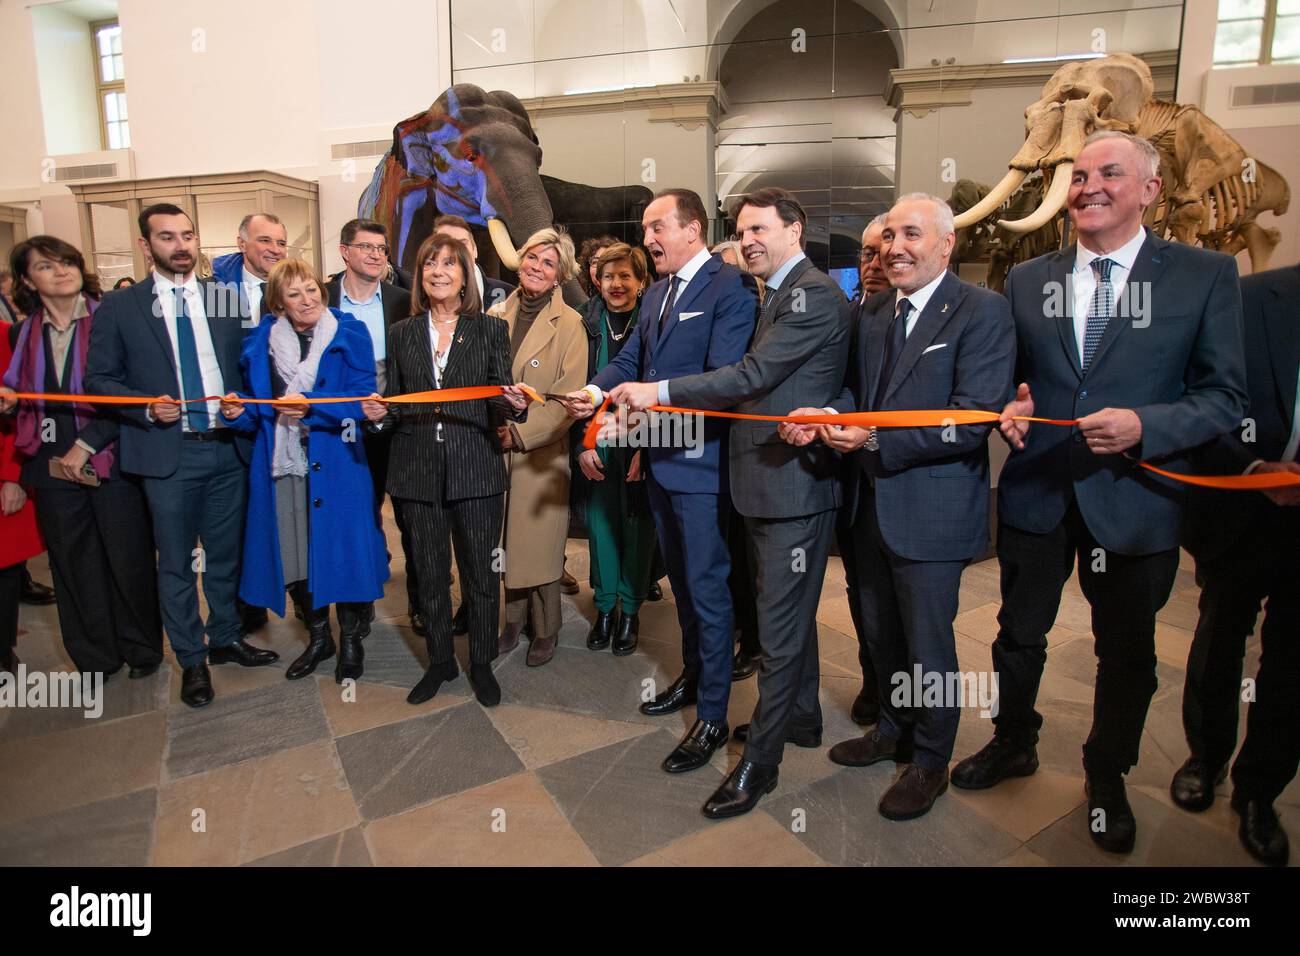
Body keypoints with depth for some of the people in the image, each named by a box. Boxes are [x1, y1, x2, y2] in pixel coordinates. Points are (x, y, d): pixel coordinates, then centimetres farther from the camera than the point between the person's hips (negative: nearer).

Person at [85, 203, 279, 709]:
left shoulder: (225, 300, 7)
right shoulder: (118, 307, 0)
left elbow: (245, 365, 10)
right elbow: (99, 378, 1)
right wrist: (147, 407, -15)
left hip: (227, 446, 3)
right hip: (167, 453, -2)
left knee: (226, 553, 15)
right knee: (177, 563, 8)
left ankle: (225, 639, 34)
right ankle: (192, 660, 23)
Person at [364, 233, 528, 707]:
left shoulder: (491, 330, 4)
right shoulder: (401, 334, 10)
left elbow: (500, 405, 0)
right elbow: (397, 406, 12)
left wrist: (513, 404, -22)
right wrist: (380, 413, -9)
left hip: (475, 471, -2)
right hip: (418, 472, 2)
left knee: (481, 574, 6)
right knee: (430, 575, 13)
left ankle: (482, 664, 25)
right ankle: (440, 661, 32)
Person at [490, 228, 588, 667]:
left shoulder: (569, 325, -6)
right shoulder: (496, 316, 7)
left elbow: (570, 398, -11)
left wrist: (520, 432, -15)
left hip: (542, 453, -3)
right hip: (496, 449, 4)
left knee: (539, 543, 5)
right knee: (507, 542, 12)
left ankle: (545, 631, 24)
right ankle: (513, 619, 30)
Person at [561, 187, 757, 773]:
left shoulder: (729, 288, -12)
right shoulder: (657, 293, 16)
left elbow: (726, 378, -22)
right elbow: (629, 360, 10)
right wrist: (595, 391, -10)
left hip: (701, 462, -8)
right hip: (660, 459, 9)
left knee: (707, 589, 1)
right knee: (682, 581, 21)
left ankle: (712, 715, 16)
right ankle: (693, 675, 40)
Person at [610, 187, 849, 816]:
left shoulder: (814, 295, -13)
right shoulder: (778, 295, 18)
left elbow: (753, 375, -22)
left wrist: (660, 392, -24)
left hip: (795, 482, -10)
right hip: (767, 481, 10)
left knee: (780, 625, 1)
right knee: (787, 613, 22)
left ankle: (759, 760, 14)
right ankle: (800, 717, 40)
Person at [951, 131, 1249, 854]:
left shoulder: (1205, 274, -4)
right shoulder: (1027, 279, 4)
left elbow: (1225, 398, -6)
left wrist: (1143, 427, -23)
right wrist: (1010, 407, -11)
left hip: (1135, 501, -2)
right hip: (1036, 495, 2)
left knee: (1127, 653, 16)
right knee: (1020, 635, 17)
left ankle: (1107, 778, 41)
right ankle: (1014, 744, 44)